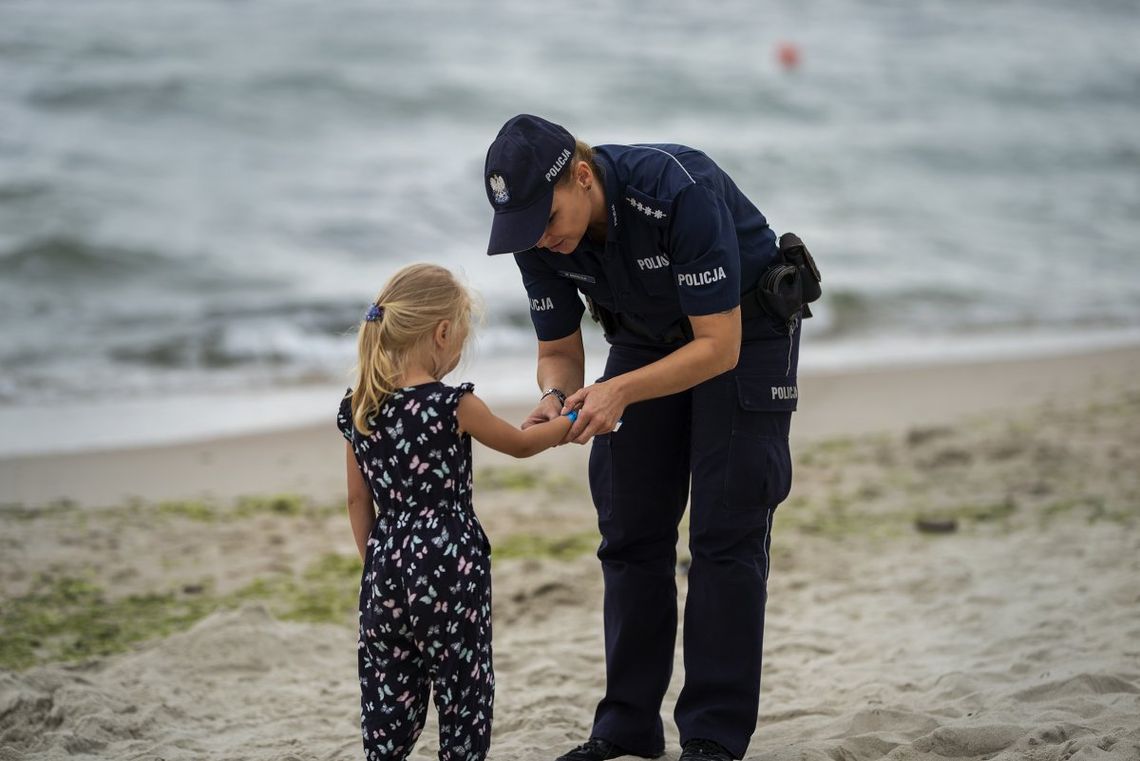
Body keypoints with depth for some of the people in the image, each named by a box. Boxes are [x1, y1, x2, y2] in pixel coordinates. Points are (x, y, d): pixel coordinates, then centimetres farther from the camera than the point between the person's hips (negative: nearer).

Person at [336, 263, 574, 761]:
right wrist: (572, 422, 20)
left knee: (388, 684, 10)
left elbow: (358, 500, 10)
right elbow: (520, 444, 4)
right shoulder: (453, 405, -12)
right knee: (463, 682, 6)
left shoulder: (356, 408, 3)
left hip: (386, 560, 5)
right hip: (448, 561, -5)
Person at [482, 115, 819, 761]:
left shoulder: (680, 191, -37)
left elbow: (719, 346, -33)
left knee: (725, 533, -10)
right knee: (630, 532, 1)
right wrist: (555, 400, -28)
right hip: (647, 335, 6)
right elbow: (560, 350, -6)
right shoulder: (539, 235, -18)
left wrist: (621, 391, -43)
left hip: (745, 328, -5)